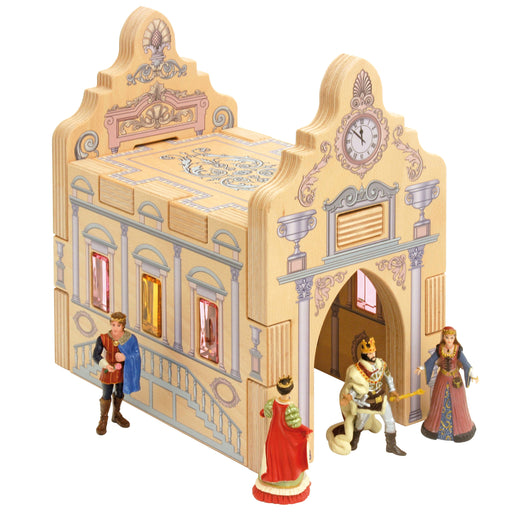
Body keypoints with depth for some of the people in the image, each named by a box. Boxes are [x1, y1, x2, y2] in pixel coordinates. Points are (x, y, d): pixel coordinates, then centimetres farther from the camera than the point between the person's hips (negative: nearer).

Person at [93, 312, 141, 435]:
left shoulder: (130, 338, -15)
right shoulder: (103, 339, -21)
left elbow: (136, 354, -9)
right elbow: (96, 355, -22)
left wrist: (125, 357, -27)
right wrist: (105, 365, -38)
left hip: (123, 372, 3)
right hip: (108, 371, -3)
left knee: (120, 393, 22)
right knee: (106, 396, 8)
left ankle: (116, 415, 47)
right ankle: (103, 420, 29)